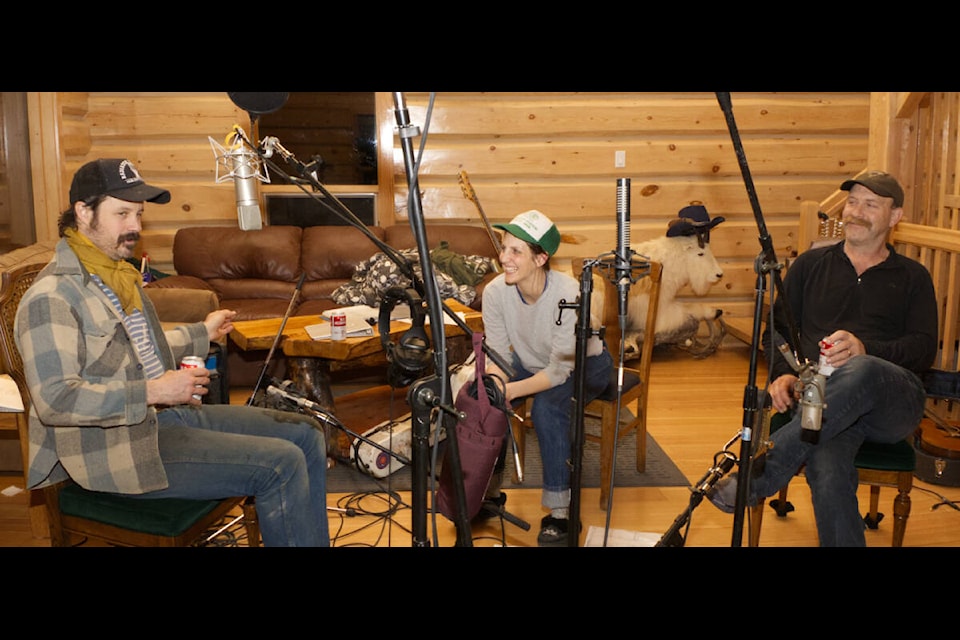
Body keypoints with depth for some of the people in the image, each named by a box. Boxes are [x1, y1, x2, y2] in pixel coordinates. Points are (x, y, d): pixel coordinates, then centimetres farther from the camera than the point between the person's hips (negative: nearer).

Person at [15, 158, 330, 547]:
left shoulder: (118, 273, 15)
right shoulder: (52, 295, -17)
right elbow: (54, 400, -25)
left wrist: (202, 333, 29)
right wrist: (153, 392, -25)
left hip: (167, 412, 10)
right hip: (121, 446, -10)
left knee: (305, 434, 3)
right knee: (280, 464, -21)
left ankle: (315, 541, 12)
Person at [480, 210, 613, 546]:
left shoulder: (568, 294, -34)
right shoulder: (495, 291, -20)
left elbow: (560, 371, -32)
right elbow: (498, 357, -13)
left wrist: (509, 390, -44)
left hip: (583, 366, -4)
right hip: (531, 363, 5)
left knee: (546, 407, -33)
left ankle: (561, 511, -19)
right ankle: (488, 488, 2)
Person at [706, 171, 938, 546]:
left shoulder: (912, 277, 19)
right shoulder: (811, 265, 22)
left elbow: (925, 347, 6)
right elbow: (777, 329, 19)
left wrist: (865, 350, -16)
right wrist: (783, 374, -4)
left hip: (893, 402, 0)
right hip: (822, 397, 1)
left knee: (860, 373, -40)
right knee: (827, 471, -35)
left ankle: (757, 478, -36)